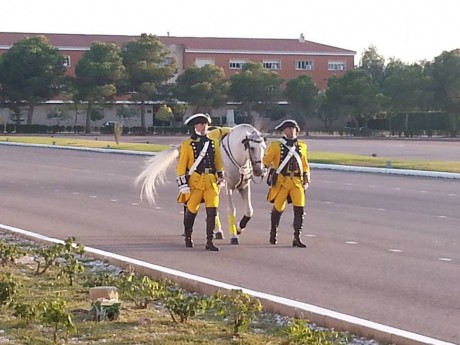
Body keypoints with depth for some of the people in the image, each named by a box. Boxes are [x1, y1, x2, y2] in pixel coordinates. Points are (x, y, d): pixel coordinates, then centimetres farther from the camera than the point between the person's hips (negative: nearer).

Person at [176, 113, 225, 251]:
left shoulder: (213, 143, 11)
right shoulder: (187, 144, -3)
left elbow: (218, 161, 20)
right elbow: (182, 165, -4)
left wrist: (221, 175, 11)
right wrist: (183, 184, -8)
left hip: (211, 181, 3)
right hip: (195, 181, -3)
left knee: (212, 211, -6)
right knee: (191, 210, 7)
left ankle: (209, 241, -3)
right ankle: (188, 236, 32)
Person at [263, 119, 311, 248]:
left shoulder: (301, 146, 11)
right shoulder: (276, 146, 0)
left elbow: (305, 164, 17)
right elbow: (266, 160, 6)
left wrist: (306, 180, 12)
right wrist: (274, 169, -5)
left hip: (297, 182, 3)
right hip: (281, 181, -3)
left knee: (300, 209, -8)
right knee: (278, 208, 8)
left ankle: (297, 238, -5)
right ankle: (273, 232, 32)